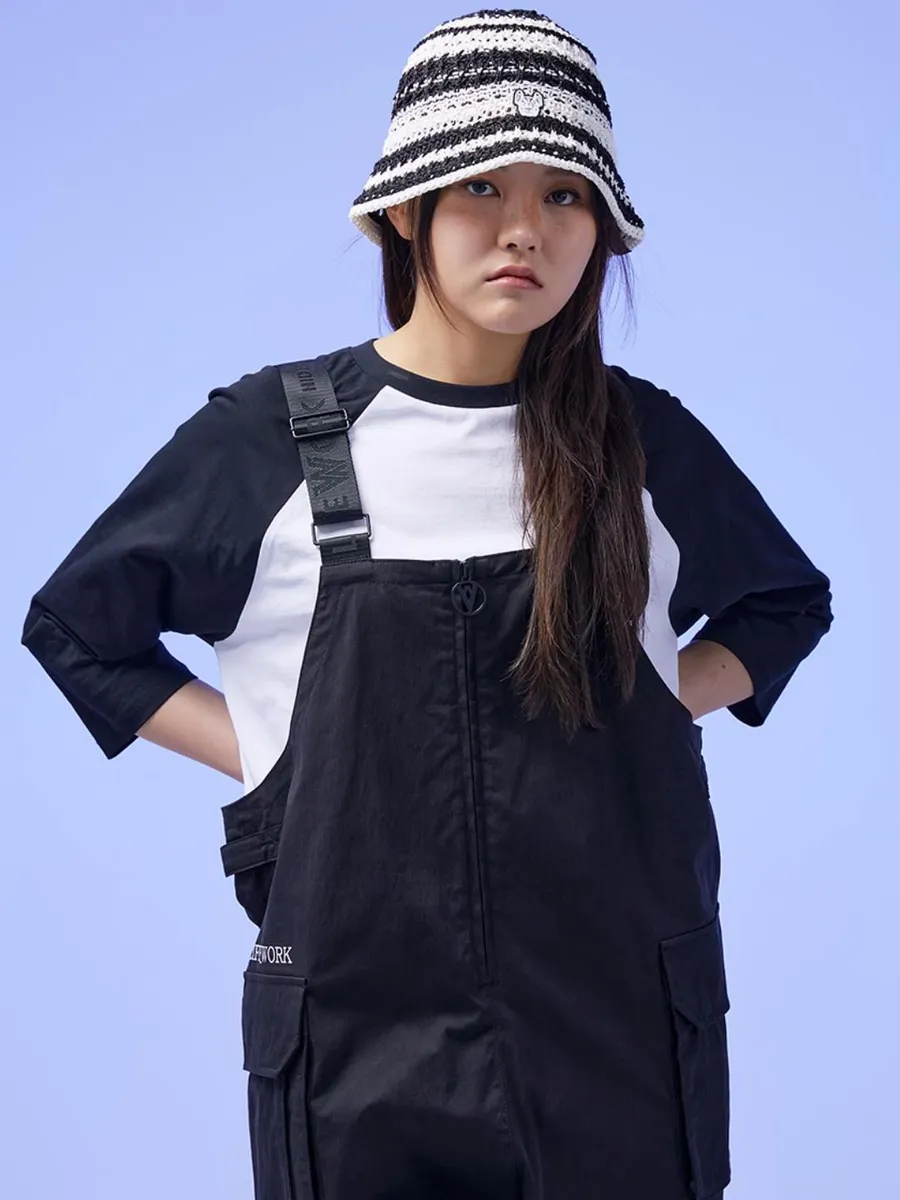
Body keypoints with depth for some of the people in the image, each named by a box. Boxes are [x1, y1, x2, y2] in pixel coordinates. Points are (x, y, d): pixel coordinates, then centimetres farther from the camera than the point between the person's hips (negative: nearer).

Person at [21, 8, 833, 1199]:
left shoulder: (642, 439, 2)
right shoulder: (268, 437, -3)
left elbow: (786, 602, 19)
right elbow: (75, 624, 9)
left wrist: (659, 709, 3)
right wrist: (262, 758, -1)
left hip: (622, 1023, 2)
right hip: (364, 1040, -1)